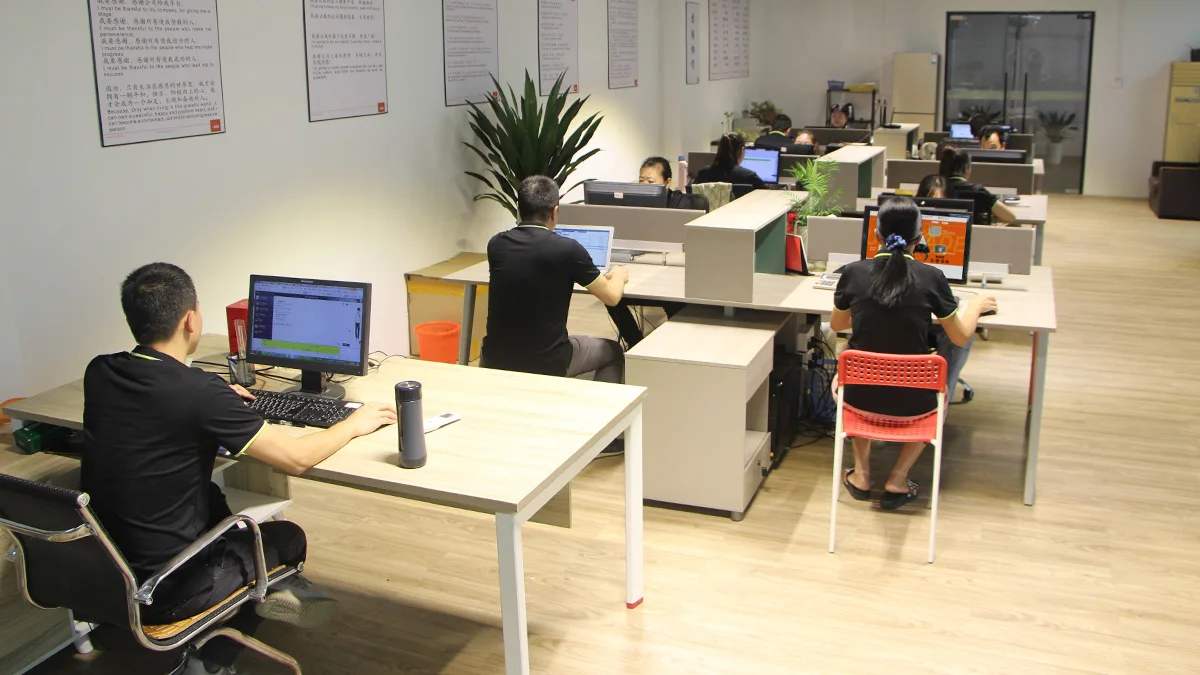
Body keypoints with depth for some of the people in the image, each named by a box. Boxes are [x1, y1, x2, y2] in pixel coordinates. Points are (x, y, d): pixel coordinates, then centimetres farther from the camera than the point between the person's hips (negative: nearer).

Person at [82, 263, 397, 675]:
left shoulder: (98, 373, -5)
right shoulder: (199, 392, -25)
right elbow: (297, 458, -17)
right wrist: (355, 424, 0)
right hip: (159, 594, -6)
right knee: (289, 537, 18)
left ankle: (266, 588, 25)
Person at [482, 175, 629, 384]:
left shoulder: (496, 244, -2)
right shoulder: (568, 249, -15)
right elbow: (612, 297, -2)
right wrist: (619, 276, 21)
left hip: (495, 360, 4)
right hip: (546, 364, -4)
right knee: (613, 352, 22)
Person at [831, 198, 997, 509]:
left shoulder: (853, 273, -8)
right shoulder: (931, 278, -12)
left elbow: (837, 325, 10)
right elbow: (961, 337, 1)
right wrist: (975, 305, 20)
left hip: (859, 397, 1)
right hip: (911, 403, -1)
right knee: (938, 394, 34)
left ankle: (861, 472, 29)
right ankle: (898, 480, 20)